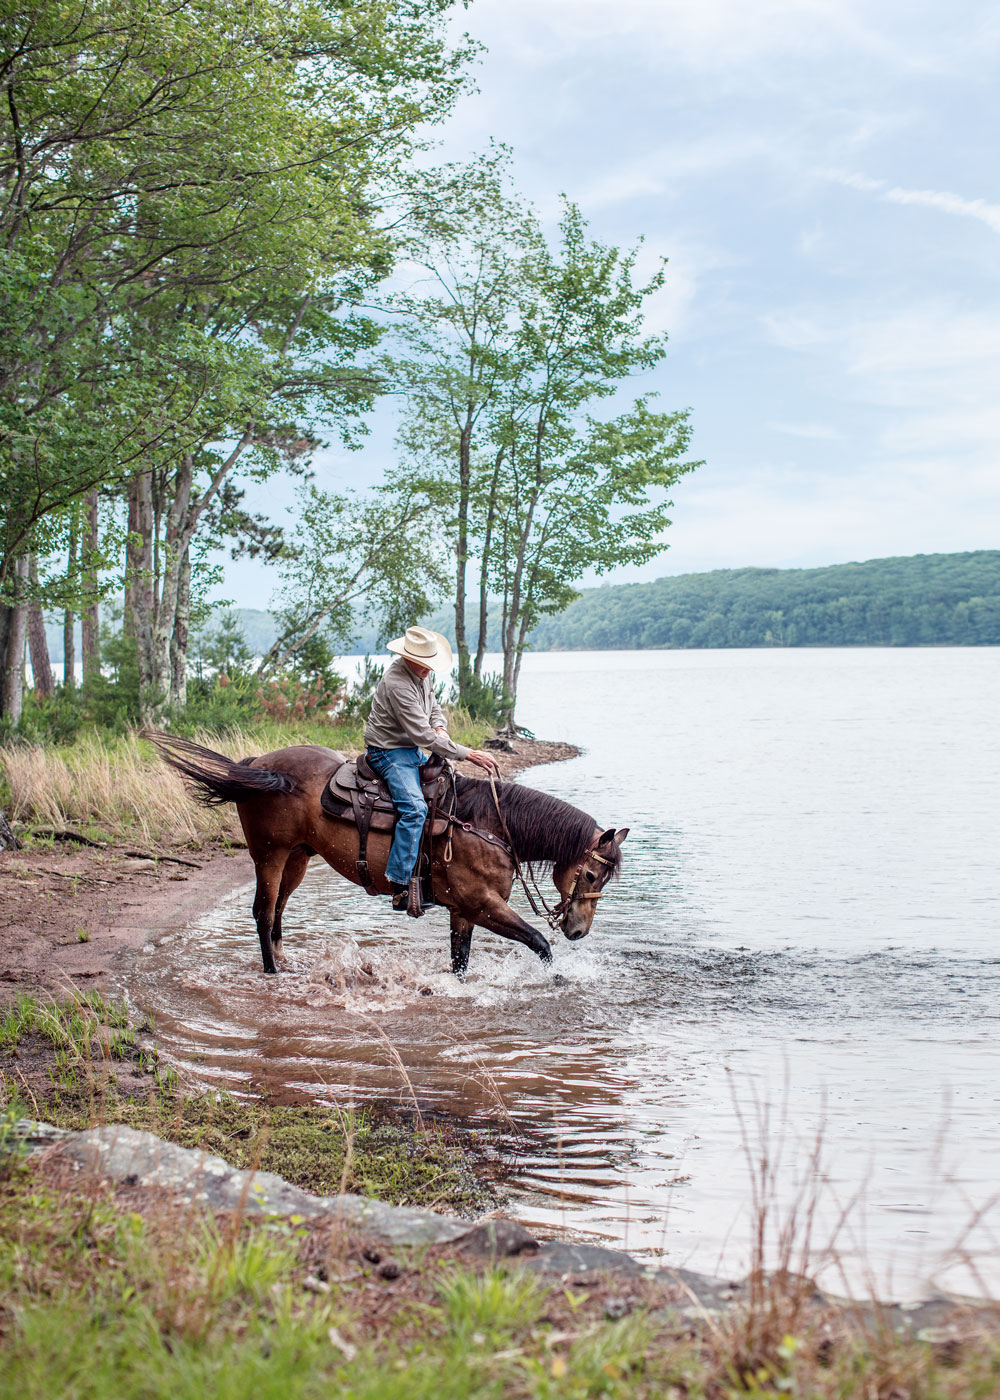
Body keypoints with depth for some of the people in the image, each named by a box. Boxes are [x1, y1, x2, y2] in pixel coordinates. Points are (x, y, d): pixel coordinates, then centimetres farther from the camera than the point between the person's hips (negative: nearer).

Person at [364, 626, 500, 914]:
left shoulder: (422, 674, 5)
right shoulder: (397, 684, -26)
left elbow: (434, 709, 21)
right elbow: (423, 735, -28)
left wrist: (440, 727, -4)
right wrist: (468, 753, -25)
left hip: (412, 750, 10)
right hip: (389, 752, -10)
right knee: (415, 808, -27)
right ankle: (401, 885, -28)